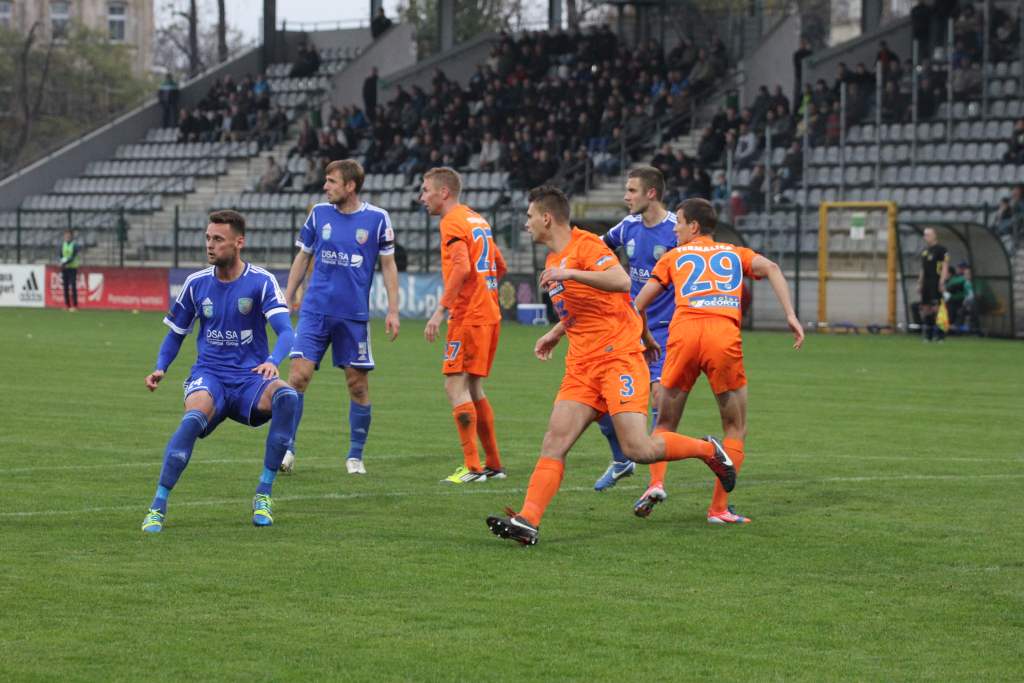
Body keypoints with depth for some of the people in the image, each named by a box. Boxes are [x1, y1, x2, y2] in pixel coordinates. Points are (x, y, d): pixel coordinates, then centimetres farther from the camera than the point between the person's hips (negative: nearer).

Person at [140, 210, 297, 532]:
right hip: (209, 375, 1)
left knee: (287, 397, -34)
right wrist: (160, 369, -2)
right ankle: (157, 507, -27)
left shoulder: (262, 282, -4)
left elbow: (285, 330, -15)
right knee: (194, 417, -35)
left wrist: (273, 361, -37)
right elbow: (175, 333, 17)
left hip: (251, 377, -1)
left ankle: (264, 495, -20)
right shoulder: (196, 283, 5)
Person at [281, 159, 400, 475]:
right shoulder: (319, 213, 4)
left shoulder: (377, 218, -2)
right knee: (298, 375, -11)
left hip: (354, 315, -1)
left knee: (358, 384, 3)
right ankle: (286, 449, -3)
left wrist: (393, 310, -2)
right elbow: (303, 257, 13)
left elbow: (388, 265, 4)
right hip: (315, 310, 1)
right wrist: (286, 300, 11)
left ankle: (355, 456, 17)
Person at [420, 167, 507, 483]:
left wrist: (441, 310, -24)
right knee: (473, 389, 15)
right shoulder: (478, 220, 18)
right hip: (489, 313, 9)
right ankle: (493, 464, 17)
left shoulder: (452, 222, -10)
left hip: (468, 316, -9)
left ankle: (472, 467, -11)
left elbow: (462, 267, -24)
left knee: (455, 385, -7)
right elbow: (500, 267, 24)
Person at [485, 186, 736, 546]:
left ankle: (708, 450, 9)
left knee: (637, 448, -15)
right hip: (582, 365, 8)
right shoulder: (554, 261, 19)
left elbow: (621, 281, -26)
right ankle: (527, 521, -18)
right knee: (554, 441, -9)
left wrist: (569, 273, -29)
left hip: (619, 358, -8)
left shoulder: (585, 244, -9)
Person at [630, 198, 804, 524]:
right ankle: (719, 508, 1)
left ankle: (655, 484, -7)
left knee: (665, 424, 16)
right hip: (724, 337, 0)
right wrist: (790, 315, 0)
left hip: (683, 332, 0)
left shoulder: (674, 256, 24)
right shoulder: (735, 253, 26)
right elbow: (771, 268, 6)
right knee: (736, 430, 12)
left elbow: (640, 303, 18)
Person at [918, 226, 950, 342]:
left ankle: (939, 333, -10)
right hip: (926, 283, 8)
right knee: (925, 307, 5)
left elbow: (945, 266, -11)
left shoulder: (941, 250, -6)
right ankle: (926, 333, 9)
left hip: (936, 283, -8)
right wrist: (920, 283, 20)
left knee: (935, 307, -12)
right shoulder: (924, 251, 19)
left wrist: (942, 282, -19)